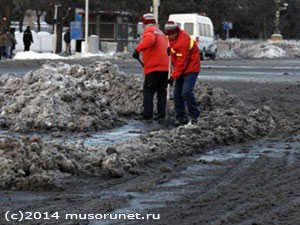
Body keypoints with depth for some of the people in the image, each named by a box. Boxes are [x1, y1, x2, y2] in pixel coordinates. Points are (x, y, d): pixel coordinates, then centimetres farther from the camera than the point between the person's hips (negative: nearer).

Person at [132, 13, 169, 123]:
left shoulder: (149, 31, -2)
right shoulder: (161, 33, 25)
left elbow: (149, 40, -25)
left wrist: (138, 49, -33)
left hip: (153, 68, -7)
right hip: (164, 67, 7)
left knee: (148, 92, 0)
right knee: (161, 92, 10)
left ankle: (148, 116, -5)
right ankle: (161, 117, 3)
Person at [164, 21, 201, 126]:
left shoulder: (183, 42, -28)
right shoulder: (174, 36, 1)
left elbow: (181, 63, -26)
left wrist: (173, 77, -24)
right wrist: (170, 50, 8)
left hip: (191, 69, -9)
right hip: (181, 70, 9)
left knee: (186, 92, -22)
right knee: (177, 95, 3)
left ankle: (195, 115, -3)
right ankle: (181, 118, 9)